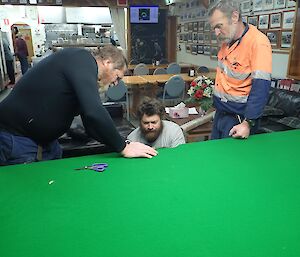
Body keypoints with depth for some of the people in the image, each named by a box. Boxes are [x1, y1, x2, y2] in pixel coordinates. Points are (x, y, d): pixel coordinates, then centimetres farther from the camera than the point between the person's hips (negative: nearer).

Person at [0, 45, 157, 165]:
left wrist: (122, 143, 2)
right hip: (16, 135, -9)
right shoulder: (82, 59, -17)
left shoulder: (85, 68, 12)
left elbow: (90, 123, 13)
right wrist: (123, 148, -21)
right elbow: (94, 112, -30)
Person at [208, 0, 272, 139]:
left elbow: (261, 87, -24)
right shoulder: (227, 40, 3)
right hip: (220, 112, 7)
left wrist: (248, 123, -27)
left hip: (238, 116, -7)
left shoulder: (258, 42, -19)